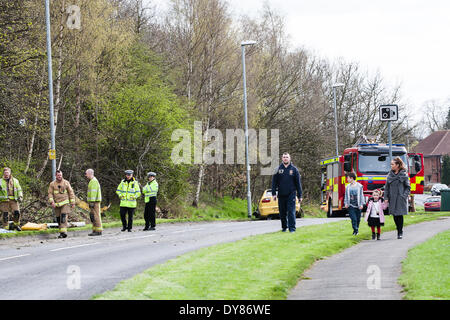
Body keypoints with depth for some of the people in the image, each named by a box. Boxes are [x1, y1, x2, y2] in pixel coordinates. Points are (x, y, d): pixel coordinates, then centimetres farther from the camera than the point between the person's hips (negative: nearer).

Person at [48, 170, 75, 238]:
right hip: (57, 204, 3)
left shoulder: (66, 183, 5)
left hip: (65, 203, -3)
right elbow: (50, 193, 3)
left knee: (64, 217, -17)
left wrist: (73, 203, 2)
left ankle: (63, 232, -25)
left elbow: (71, 193, 7)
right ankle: (61, 232, 16)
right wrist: (51, 202, -14)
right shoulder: (52, 184, 7)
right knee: (58, 219, 6)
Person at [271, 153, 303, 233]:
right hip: (281, 195, 2)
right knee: (282, 213, 7)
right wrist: (274, 193, -3)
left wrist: (300, 195, 3)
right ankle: (284, 227, 21)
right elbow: (274, 182, 6)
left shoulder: (294, 169, 4)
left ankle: (292, 227, -8)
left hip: (291, 194, -2)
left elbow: (298, 183, 6)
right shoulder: (278, 169, 6)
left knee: (291, 211, -9)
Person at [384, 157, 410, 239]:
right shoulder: (390, 175, 8)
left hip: (400, 198, -4)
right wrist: (386, 197, 4)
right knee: (394, 215, 5)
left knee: (400, 215, -3)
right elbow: (386, 187, 12)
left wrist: (404, 196, -10)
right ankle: (399, 230, 21)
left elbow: (408, 187, 1)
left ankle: (400, 232, 6)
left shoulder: (404, 175, -2)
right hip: (392, 198, 4)